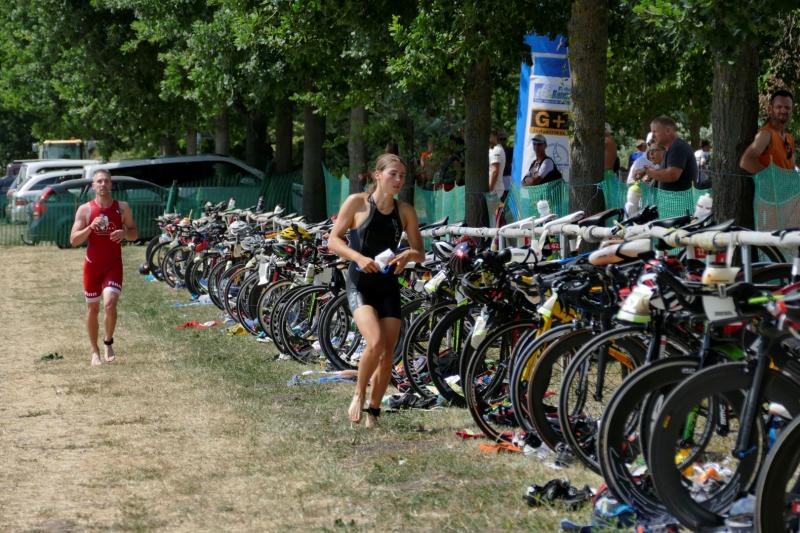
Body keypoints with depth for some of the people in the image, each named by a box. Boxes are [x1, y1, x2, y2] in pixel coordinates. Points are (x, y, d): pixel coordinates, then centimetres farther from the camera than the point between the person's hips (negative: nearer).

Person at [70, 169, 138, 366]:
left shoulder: (122, 208, 0)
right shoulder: (85, 210, -4)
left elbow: (135, 234, 9)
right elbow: (73, 240, -7)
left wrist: (124, 233, -14)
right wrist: (91, 227, -23)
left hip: (114, 265, -1)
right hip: (92, 265, 1)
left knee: (110, 304, -20)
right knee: (92, 309, 8)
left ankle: (108, 342, 4)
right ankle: (95, 351, 24)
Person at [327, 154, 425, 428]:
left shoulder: (405, 212, 6)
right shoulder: (357, 202, -3)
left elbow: (420, 254, 9)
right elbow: (333, 240, -4)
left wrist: (409, 255, -15)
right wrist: (359, 257, -20)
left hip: (388, 286, 4)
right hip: (360, 283, -4)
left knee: (388, 354, -1)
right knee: (375, 343, -24)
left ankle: (373, 411, 16)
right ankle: (358, 395, 0)